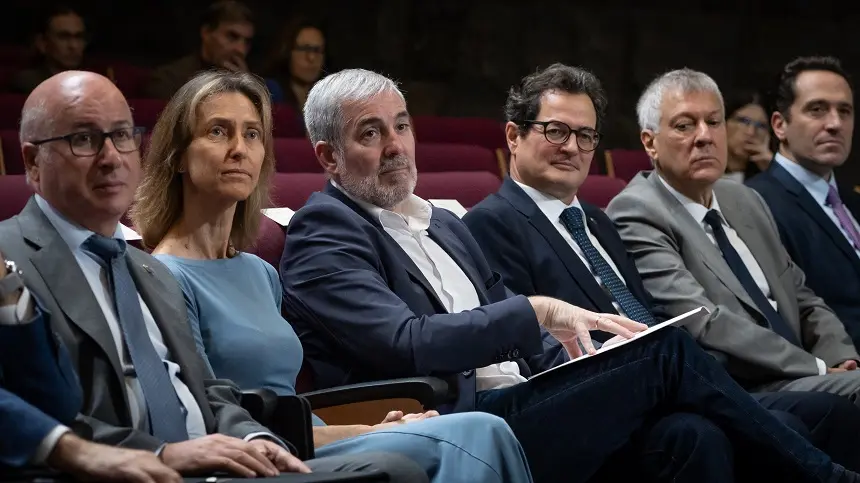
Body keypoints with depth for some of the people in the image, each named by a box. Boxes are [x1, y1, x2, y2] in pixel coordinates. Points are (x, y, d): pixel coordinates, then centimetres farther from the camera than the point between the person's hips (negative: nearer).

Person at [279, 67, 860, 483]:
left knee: (691, 434, -18)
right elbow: (407, 343, -17)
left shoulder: (446, 226, 24)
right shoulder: (322, 231, -2)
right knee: (666, 352, -16)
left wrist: (577, 347, 2)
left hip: (515, 404, 8)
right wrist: (538, 311, -17)